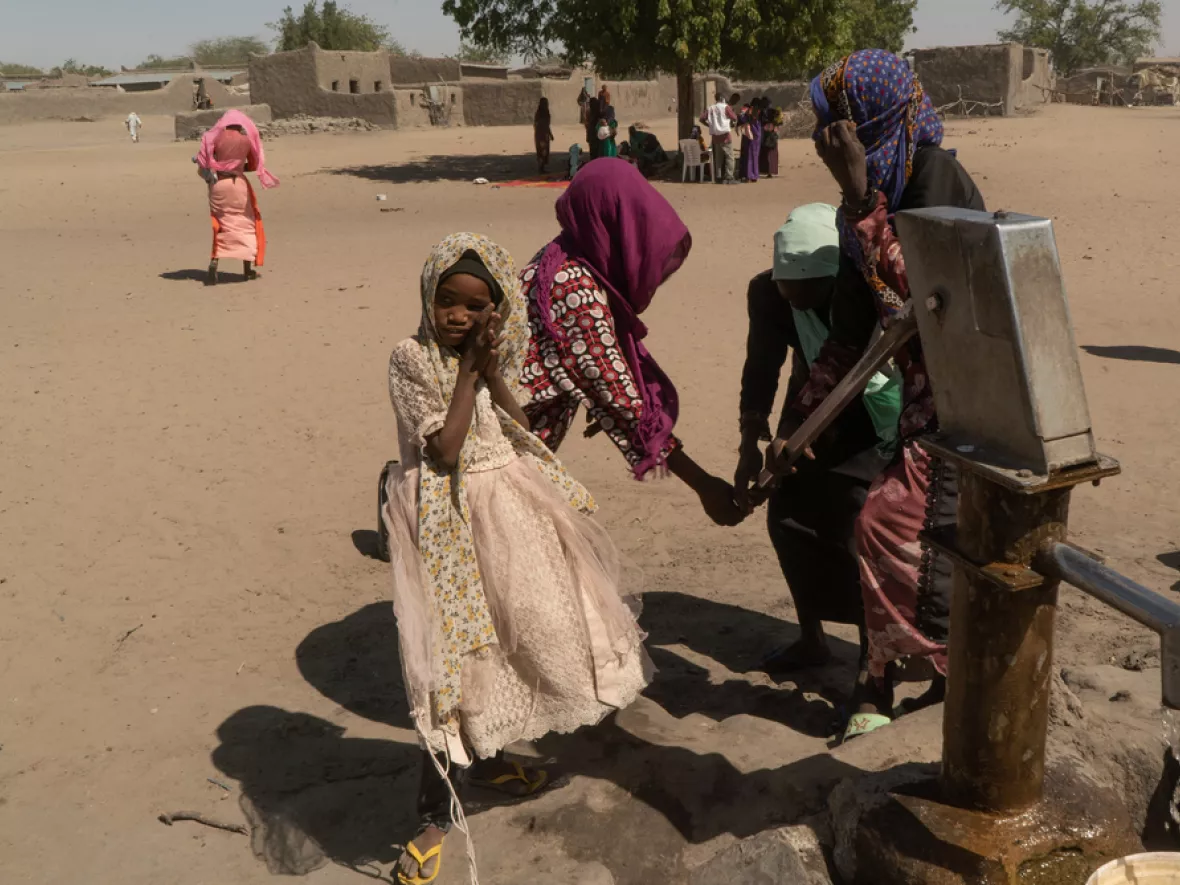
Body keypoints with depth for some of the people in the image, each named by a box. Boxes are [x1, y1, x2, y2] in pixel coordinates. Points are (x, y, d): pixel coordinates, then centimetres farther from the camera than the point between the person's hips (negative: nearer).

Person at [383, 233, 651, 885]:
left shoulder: (495, 354, 5)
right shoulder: (411, 359, -13)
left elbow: (518, 427, -4)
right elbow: (443, 449, -20)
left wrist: (488, 364, -13)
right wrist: (468, 369, -17)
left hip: (506, 504, 7)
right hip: (448, 517, -6)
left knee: (508, 627, 16)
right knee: (453, 645, -5)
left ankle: (482, 758, 39)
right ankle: (435, 813, 7)